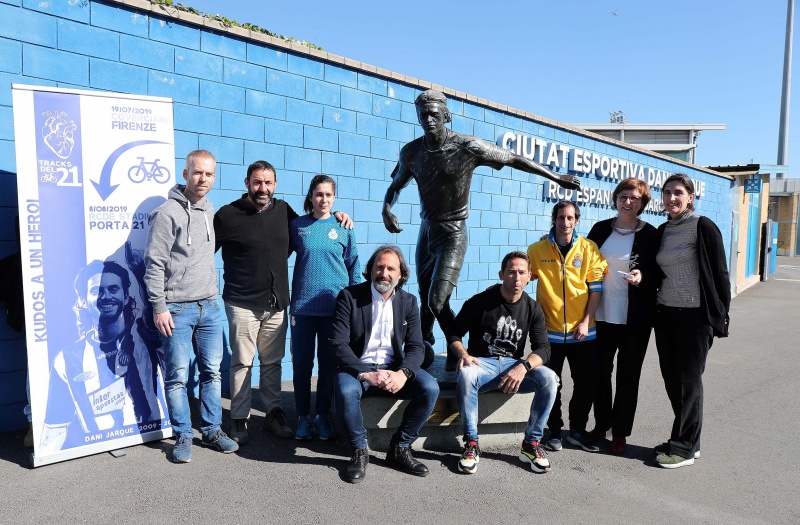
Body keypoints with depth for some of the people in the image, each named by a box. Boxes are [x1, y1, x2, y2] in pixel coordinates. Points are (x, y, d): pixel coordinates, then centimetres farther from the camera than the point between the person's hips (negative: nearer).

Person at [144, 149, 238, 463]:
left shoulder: (210, 211, 11)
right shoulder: (167, 213, -9)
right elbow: (154, 264, -11)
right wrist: (159, 308, -14)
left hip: (209, 307, 6)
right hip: (177, 309, -6)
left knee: (212, 371, 10)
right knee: (178, 376, 3)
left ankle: (212, 431, 23)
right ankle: (183, 436, 17)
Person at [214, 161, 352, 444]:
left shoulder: (283, 210, 7)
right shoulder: (228, 215, -6)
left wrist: (333, 214, 11)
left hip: (277, 304, 4)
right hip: (243, 305, -4)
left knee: (273, 362, 13)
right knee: (242, 363, 4)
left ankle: (274, 414, 26)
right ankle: (240, 421, 18)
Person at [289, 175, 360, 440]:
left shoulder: (343, 228, 2)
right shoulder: (297, 226, 3)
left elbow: (353, 267, 7)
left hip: (335, 307, 0)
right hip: (303, 306, 0)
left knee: (328, 364, 9)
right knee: (302, 364, 6)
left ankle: (322, 415, 24)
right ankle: (303, 416, 22)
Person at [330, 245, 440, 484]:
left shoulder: (408, 301, 6)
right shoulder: (349, 296, -5)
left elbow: (416, 347, 0)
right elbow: (338, 345, -12)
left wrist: (403, 373, -22)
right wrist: (366, 374, -26)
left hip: (393, 368, 3)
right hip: (358, 367, -3)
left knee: (430, 388, -22)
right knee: (345, 391, -35)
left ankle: (400, 448, -1)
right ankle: (359, 451, -8)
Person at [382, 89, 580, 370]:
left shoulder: (467, 146, -14)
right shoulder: (410, 152, -1)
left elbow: (514, 159, -5)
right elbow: (396, 184, 15)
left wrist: (556, 177, 0)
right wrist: (387, 209, -6)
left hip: (452, 233, -4)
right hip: (426, 230, 5)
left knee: (437, 301, -13)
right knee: (426, 301, 12)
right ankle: (424, 349, 32)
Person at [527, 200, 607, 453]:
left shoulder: (589, 248, 0)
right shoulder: (537, 249, -2)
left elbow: (596, 288, 0)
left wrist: (586, 321, -6)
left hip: (582, 331, 1)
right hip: (550, 330, -1)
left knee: (587, 383, 8)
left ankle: (578, 429, 28)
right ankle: (554, 430, 27)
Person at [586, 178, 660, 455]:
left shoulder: (650, 234, -3)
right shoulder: (600, 229, 5)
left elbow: (658, 274, 0)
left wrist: (643, 277, -22)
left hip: (635, 318, -2)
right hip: (601, 315, 3)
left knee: (628, 375, 8)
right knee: (600, 371, 12)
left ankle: (620, 431, 21)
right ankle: (601, 424, 29)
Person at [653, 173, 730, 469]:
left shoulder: (703, 227, -7)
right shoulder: (662, 231, 11)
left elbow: (719, 273, -9)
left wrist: (720, 316, -10)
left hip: (695, 315, -6)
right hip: (665, 314, 6)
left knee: (688, 381, 2)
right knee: (672, 380, 10)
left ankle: (684, 447, 13)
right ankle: (689, 440, 24)